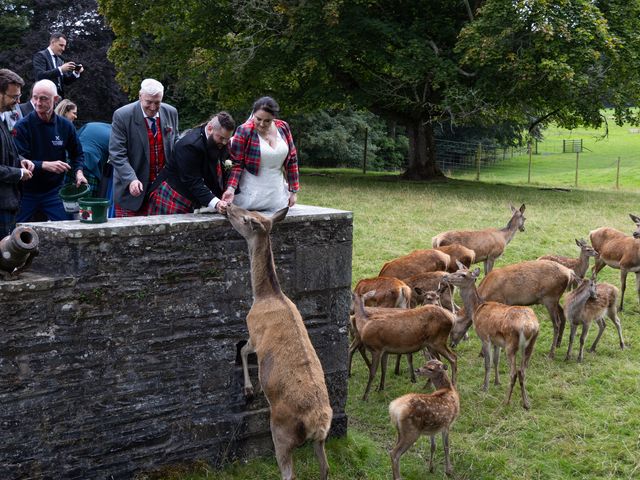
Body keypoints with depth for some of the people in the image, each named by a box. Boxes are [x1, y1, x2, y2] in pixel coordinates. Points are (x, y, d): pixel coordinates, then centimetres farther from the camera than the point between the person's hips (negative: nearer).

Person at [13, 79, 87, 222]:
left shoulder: (65, 126, -1)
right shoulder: (22, 126, -11)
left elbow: (77, 154, 13)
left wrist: (78, 172, -6)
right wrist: (45, 165, -29)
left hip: (54, 191, 2)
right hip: (27, 192, -2)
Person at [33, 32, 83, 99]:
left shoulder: (60, 60, 19)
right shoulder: (40, 55, -3)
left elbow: (66, 81, 17)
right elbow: (40, 76, -17)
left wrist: (76, 73, -2)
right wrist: (60, 69, -23)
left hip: (59, 97, 7)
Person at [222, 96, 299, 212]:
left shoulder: (283, 128, 1)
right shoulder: (244, 131, -11)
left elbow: (292, 160, 9)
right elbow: (237, 164, -9)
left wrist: (293, 190, 9)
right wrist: (231, 188, -24)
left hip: (277, 196, 4)